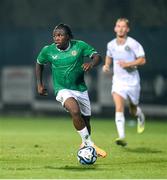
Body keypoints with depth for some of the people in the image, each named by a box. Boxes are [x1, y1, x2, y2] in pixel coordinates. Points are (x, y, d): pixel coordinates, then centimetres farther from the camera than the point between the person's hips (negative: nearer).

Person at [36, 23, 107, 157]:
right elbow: (39, 63, 12)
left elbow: (97, 57, -12)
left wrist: (92, 63, -34)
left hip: (81, 89, 2)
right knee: (75, 111, -30)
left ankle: (85, 145, 42)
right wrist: (39, 84, 10)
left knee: (86, 120, 11)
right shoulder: (48, 50, -7)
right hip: (63, 89, -2)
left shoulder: (79, 46, -9)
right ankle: (89, 144, -20)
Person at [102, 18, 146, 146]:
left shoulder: (133, 44, -12)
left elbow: (142, 60, -11)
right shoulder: (111, 45, 2)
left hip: (132, 81, -2)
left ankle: (141, 118, 53)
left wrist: (128, 64, -23)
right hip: (118, 81, 2)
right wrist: (106, 65, 3)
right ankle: (122, 137, -24)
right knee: (119, 108, -18)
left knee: (133, 110, 14)